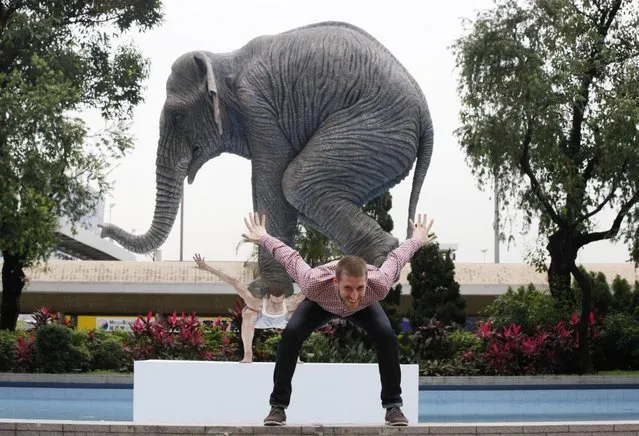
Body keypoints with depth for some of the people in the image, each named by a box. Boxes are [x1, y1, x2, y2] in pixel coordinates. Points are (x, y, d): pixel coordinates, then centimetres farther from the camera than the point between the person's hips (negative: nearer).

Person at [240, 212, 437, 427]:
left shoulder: (379, 285, -45)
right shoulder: (314, 284, -47)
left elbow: (395, 257, -23)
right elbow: (291, 258, -27)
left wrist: (416, 240, -1)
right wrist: (263, 238, -8)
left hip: (364, 306, 1)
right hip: (320, 303, -1)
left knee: (386, 336, -23)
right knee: (291, 334, -23)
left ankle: (393, 405, -9)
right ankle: (278, 406, -11)